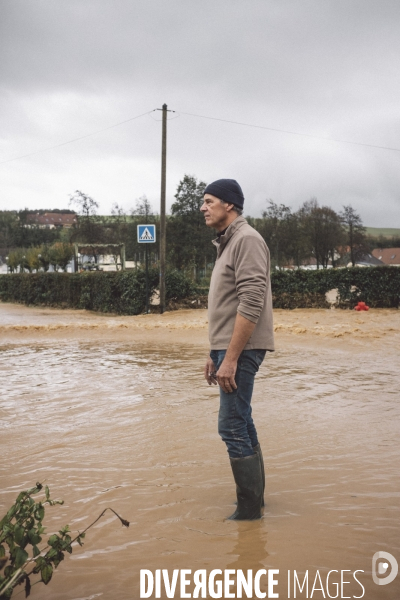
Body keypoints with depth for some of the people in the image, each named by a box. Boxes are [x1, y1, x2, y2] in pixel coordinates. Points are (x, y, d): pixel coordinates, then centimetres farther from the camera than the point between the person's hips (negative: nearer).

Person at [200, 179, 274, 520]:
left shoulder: (247, 239, -13)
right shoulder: (228, 243, 18)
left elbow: (252, 304, -22)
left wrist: (230, 358, -23)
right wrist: (215, 354, 20)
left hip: (241, 350, -10)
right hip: (229, 348, 10)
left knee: (233, 427, -7)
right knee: (241, 424, 15)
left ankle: (250, 510, 2)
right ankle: (254, 498, 25)